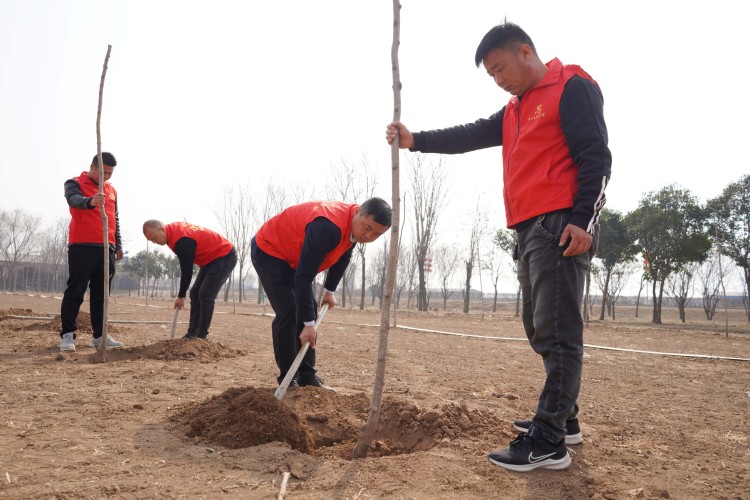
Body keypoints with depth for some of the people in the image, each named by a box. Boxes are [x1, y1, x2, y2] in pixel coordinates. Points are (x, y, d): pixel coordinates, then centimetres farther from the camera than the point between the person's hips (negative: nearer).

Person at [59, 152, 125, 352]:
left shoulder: (112, 190, 19)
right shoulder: (75, 183, 1)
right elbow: (74, 199, -23)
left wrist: (118, 245, 19)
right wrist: (90, 201, -45)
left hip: (106, 248, 5)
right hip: (82, 246, -5)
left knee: (101, 294, 7)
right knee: (75, 292, -4)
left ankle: (99, 334, 11)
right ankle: (67, 334, 1)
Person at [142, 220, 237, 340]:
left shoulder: (181, 240, -29)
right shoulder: (173, 230, 0)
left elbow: (187, 270, -23)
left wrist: (181, 296, -13)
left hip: (225, 257, -10)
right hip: (211, 258, 10)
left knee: (205, 295, -15)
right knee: (195, 293, 7)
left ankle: (202, 336, -7)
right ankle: (192, 334, 10)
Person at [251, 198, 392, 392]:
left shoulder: (355, 227, -10)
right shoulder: (328, 227, -38)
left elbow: (342, 258, 11)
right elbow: (304, 276, -37)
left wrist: (330, 291, 15)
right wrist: (308, 324, -34)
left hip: (292, 257, 9)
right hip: (268, 251, -9)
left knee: (308, 310, 3)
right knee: (288, 312, -17)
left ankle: (307, 377, 10)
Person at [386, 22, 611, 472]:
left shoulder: (572, 87, -2)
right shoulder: (514, 112, 24)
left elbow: (596, 157, -11)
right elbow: (469, 137, 20)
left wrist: (583, 219, -20)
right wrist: (415, 141, 12)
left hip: (561, 226, -9)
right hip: (530, 230, 9)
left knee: (557, 332, -9)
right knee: (541, 329, 12)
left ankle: (548, 443, -6)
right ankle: (562, 418, 23)